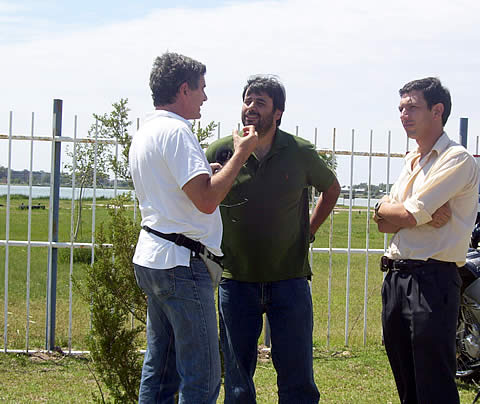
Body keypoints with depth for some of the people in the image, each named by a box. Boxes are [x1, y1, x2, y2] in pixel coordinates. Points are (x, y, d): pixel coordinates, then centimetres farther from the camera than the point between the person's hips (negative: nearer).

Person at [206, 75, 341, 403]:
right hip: (237, 281, 0)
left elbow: (332, 189, 19)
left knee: (297, 376, 3)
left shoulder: (300, 153, 0)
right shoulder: (221, 152, -1)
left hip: (289, 280, 0)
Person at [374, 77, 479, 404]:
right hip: (397, 276, 9)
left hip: (433, 280, -8)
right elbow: (383, 223, 10)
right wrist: (426, 215, -8)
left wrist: (387, 209, 4)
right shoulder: (413, 161, 18)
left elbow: (408, 216, -17)